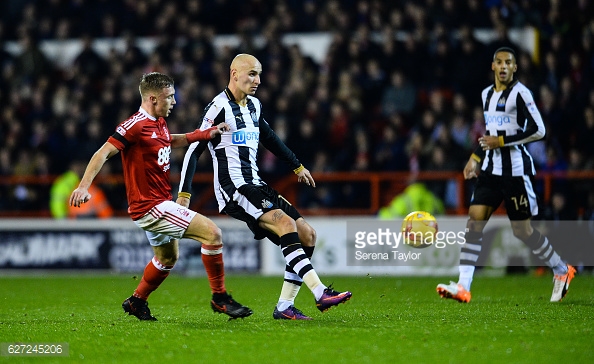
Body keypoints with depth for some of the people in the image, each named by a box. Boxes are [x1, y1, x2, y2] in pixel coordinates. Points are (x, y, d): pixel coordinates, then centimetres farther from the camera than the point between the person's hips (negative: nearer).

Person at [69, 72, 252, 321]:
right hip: (150, 206, -11)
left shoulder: (159, 123, 9)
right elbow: (104, 153, -22)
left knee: (168, 257, 29)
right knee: (211, 232, -16)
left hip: (158, 203, 11)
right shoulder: (135, 125, -19)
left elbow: (171, 141, 30)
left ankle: (136, 302, 42)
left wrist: (207, 134, 19)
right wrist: (84, 186, -33)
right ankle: (219, 298, -6)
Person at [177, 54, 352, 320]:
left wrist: (297, 166, 40)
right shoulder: (219, 107, -9)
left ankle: (284, 307, 2)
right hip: (233, 189, -9)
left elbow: (269, 138, 34)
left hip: (255, 187, 9)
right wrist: (184, 193, -15)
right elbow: (194, 150, -10)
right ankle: (320, 293, -36)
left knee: (307, 235, 0)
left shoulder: (253, 105, 16)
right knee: (285, 222, -28)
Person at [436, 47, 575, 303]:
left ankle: (562, 271, 22)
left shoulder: (519, 93, -10)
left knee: (522, 230, -1)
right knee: (474, 220, -7)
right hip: (491, 168, 7)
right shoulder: (487, 94, 14)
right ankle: (463, 287, -12)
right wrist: (475, 158, 18)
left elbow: (538, 130, -15)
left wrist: (501, 141, -18)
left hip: (515, 170, -7)